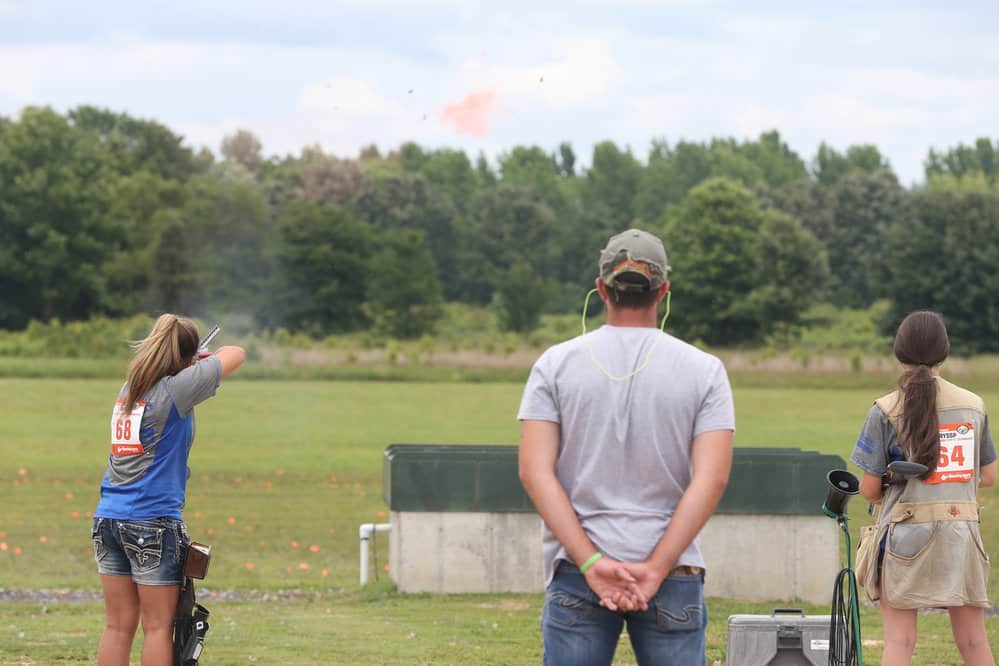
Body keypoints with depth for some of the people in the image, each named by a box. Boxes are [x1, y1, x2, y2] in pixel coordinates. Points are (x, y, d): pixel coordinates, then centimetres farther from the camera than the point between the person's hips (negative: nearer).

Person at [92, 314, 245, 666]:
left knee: (118, 625, 7)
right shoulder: (175, 390, -11)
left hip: (109, 518, 7)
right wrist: (206, 359, 18)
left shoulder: (128, 389, 9)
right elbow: (236, 354, -1)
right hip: (153, 522, -7)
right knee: (158, 626, 1)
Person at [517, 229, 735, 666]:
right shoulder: (704, 371, 2)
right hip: (674, 579, 0)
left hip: (575, 575, 0)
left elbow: (535, 472, -5)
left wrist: (590, 563, -9)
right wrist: (656, 569, -11)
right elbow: (711, 478, -8)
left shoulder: (555, 364, 4)